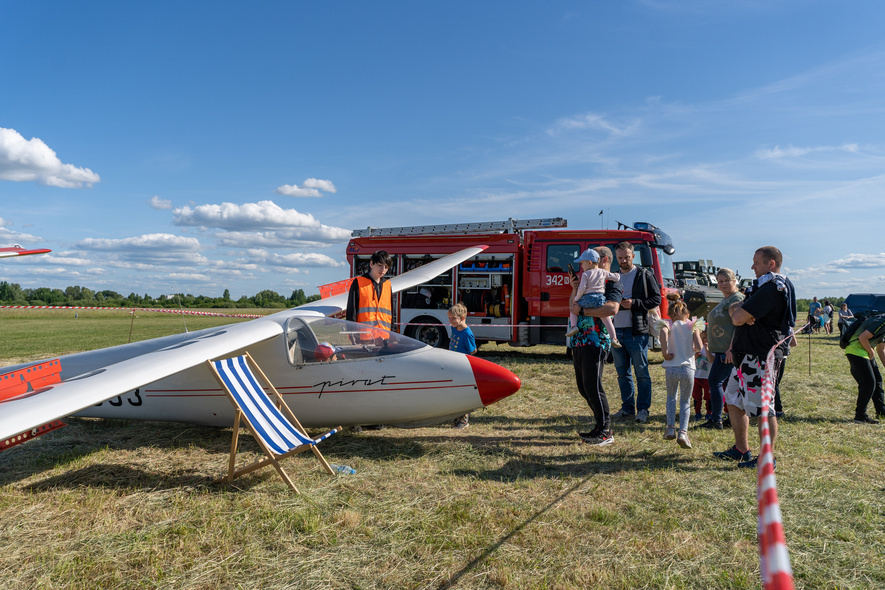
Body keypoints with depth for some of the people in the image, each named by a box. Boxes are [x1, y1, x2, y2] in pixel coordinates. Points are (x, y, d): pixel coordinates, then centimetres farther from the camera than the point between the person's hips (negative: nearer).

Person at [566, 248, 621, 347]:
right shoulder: (603, 272, 11)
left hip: (587, 299, -3)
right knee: (606, 319, 8)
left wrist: (577, 298, 5)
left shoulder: (585, 274, 0)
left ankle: (573, 326, 2)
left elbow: (582, 288, -8)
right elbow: (617, 277, 15)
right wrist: (611, 274, 36)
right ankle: (613, 339, 4)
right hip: (600, 299, 3)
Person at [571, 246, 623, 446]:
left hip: (596, 341, -9)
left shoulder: (612, 283, -4)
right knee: (583, 387, 12)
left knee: (593, 387, -8)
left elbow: (612, 309, -22)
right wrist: (575, 289, 6)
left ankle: (605, 432, 2)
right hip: (579, 340, 9)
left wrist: (582, 311, -17)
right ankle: (601, 426, 23)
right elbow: (572, 306, 22)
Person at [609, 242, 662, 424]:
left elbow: (656, 299, -4)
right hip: (616, 331, 5)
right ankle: (627, 407, 20)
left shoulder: (644, 275, 0)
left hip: (637, 331, -5)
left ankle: (643, 409, 9)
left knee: (642, 373, 0)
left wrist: (634, 303, -15)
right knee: (622, 372, 11)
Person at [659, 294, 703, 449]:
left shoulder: (669, 326, 5)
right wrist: (692, 350, 16)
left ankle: (670, 428, 14)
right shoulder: (692, 326, 6)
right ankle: (683, 432, -2)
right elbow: (699, 347, -7)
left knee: (671, 397, 24)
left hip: (671, 368, 0)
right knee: (685, 402, 13)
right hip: (687, 368, 0)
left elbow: (664, 331, -21)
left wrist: (665, 352, -17)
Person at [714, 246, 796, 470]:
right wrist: (736, 309, -7)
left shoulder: (773, 288, -17)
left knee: (762, 409, -3)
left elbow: (738, 318, -23)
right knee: (734, 402, 16)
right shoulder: (765, 285, 18)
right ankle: (741, 450, 27)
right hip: (747, 356, 11)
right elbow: (733, 310, 16)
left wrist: (738, 310, 0)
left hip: (760, 357, -11)